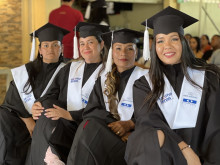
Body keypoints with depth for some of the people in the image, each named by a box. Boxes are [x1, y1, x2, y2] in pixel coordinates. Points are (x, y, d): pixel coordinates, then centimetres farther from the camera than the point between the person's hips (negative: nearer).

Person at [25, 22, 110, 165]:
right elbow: (53, 93, 12)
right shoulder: (71, 68, 20)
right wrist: (39, 104, -11)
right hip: (65, 124, 5)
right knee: (46, 104, -27)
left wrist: (70, 115, -18)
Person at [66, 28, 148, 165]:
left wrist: (129, 124, -18)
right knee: (89, 124, -29)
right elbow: (91, 111, 7)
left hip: (133, 134, -4)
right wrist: (113, 122, -11)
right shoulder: (104, 80, 18)